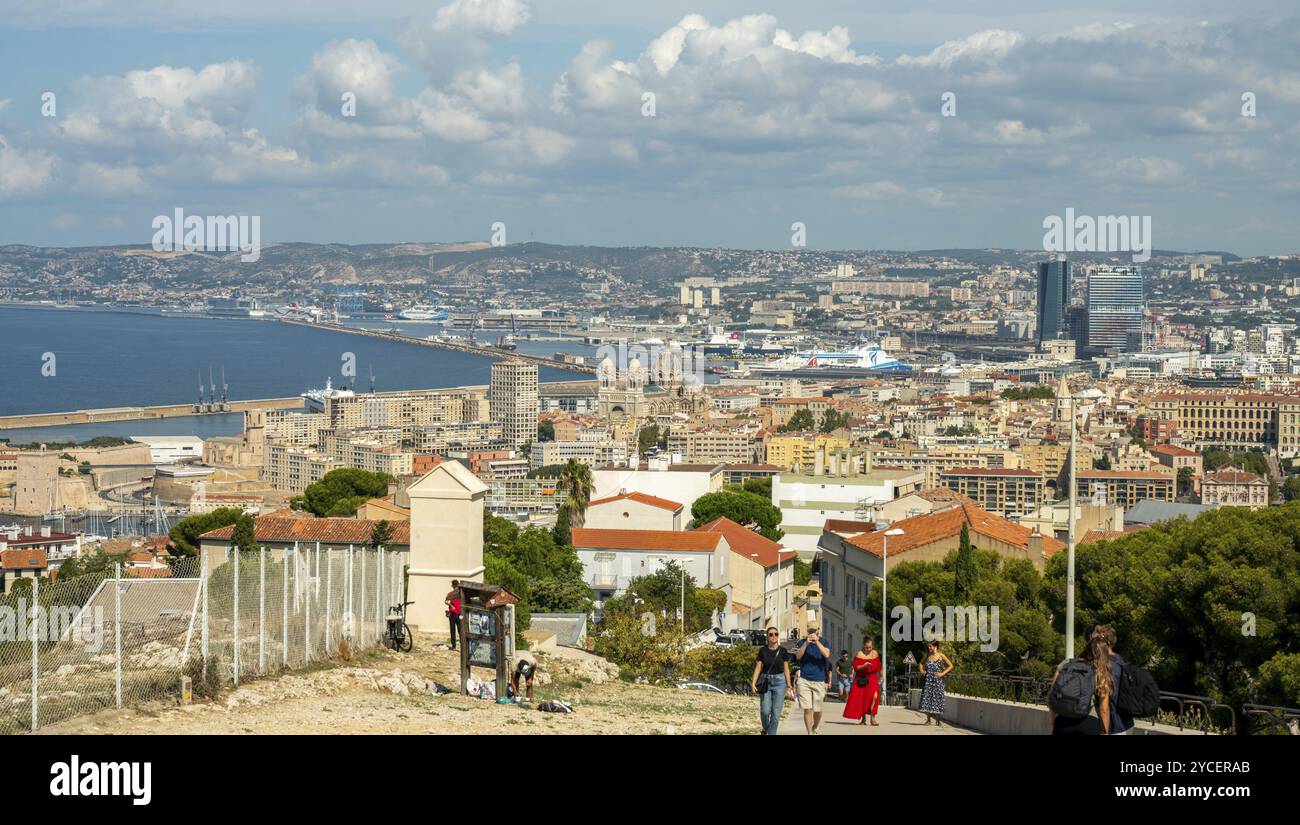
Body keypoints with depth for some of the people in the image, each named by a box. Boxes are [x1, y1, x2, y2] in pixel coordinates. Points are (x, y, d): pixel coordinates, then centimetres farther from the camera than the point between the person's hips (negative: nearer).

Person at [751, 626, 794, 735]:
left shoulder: (783, 651, 3)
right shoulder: (763, 650, 2)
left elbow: (786, 669, 6)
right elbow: (758, 668, 1)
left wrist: (789, 687, 4)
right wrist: (753, 683, -11)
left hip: (779, 681, 0)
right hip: (766, 682, 0)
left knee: (776, 713, -5)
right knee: (765, 711, -7)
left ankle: (771, 733, 1)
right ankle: (765, 729, 21)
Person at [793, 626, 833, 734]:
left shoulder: (823, 642, 2)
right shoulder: (802, 642, 4)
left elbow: (826, 655, -15)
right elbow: (798, 656, -10)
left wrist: (817, 641, -25)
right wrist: (806, 643, -23)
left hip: (819, 681, 1)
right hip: (804, 680, -1)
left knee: (817, 710, 8)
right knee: (807, 709, -8)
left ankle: (814, 729, 33)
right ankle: (810, 733, -3)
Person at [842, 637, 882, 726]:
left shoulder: (875, 653, 5)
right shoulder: (860, 654, -5)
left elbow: (878, 666, 19)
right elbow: (855, 667, -8)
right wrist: (864, 666, -23)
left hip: (872, 678, 1)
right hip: (861, 679, -1)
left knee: (874, 695, -21)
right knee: (861, 698, 2)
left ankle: (872, 719, -16)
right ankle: (863, 719, 20)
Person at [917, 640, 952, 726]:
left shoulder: (940, 656, -2)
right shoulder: (927, 656, 9)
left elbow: (950, 666, 1)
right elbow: (921, 663, 28)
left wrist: (942, 674, -8)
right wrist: (921, 670, 9)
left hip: (937, 681, -3)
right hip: (928, 680, 3)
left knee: (937, 699, -3)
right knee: (927, 698, -1)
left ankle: (938, 720, 4)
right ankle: (928, 719, 7)